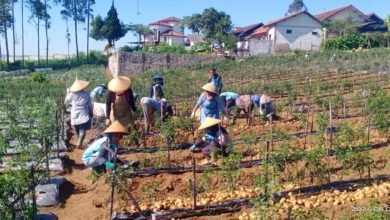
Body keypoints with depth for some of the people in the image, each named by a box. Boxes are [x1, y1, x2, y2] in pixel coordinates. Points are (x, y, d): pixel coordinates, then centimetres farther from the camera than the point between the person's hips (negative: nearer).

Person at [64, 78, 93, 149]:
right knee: (83, 130, -3)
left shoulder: (71, 94, -6)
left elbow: (66, 103, 9)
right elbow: (90, 105, 5)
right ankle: (79, 143, -20)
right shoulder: (86, 94, -3)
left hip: (74, 115, 2)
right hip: (84, 115, -2)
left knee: (77, 130, 18)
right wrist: (91, 113, 21)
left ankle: (79, 142, 33)